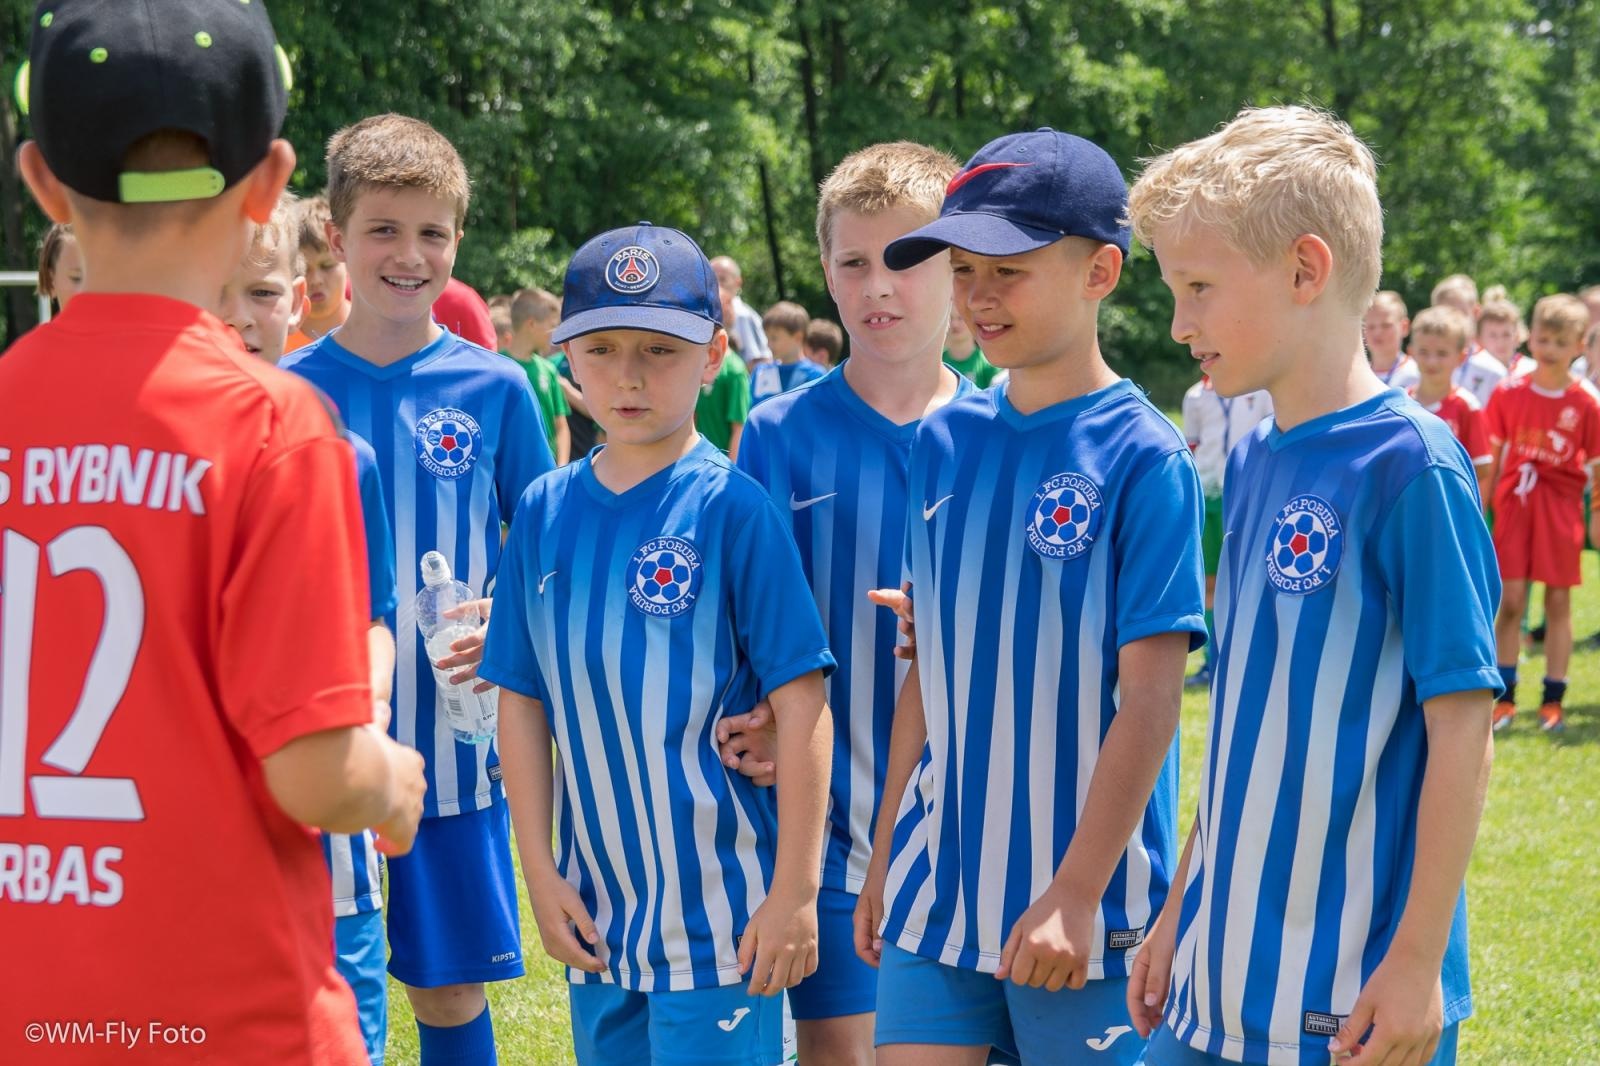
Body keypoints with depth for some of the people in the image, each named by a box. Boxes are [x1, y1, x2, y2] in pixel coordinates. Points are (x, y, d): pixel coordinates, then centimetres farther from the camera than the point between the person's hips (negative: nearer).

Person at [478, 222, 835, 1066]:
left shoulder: (731, 508, -10)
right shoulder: (546, 511, 4)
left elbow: (800, 703, -11)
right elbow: (522, 700, 8)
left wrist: (794, 891, -12)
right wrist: (538, 871, 3)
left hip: (719, 914, -5)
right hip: (597, 916, 5)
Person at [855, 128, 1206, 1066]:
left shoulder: (1144, 459, -11)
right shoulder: (946, 440, 6)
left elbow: (1150, 699, -13)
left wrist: (1077, 893, -17)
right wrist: (885, 858, 12)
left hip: (1082, 906, -5)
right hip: (939, 884, 5)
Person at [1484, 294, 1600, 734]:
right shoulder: (1508, 393, 0)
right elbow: (1493, 455, 7)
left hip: (1561, 508, -1)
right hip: (1515, 503, 1)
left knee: (1559, 601, 4)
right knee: (1509, 601, -1)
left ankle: (1553, 700, 12)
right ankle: (1504, 698, 8)